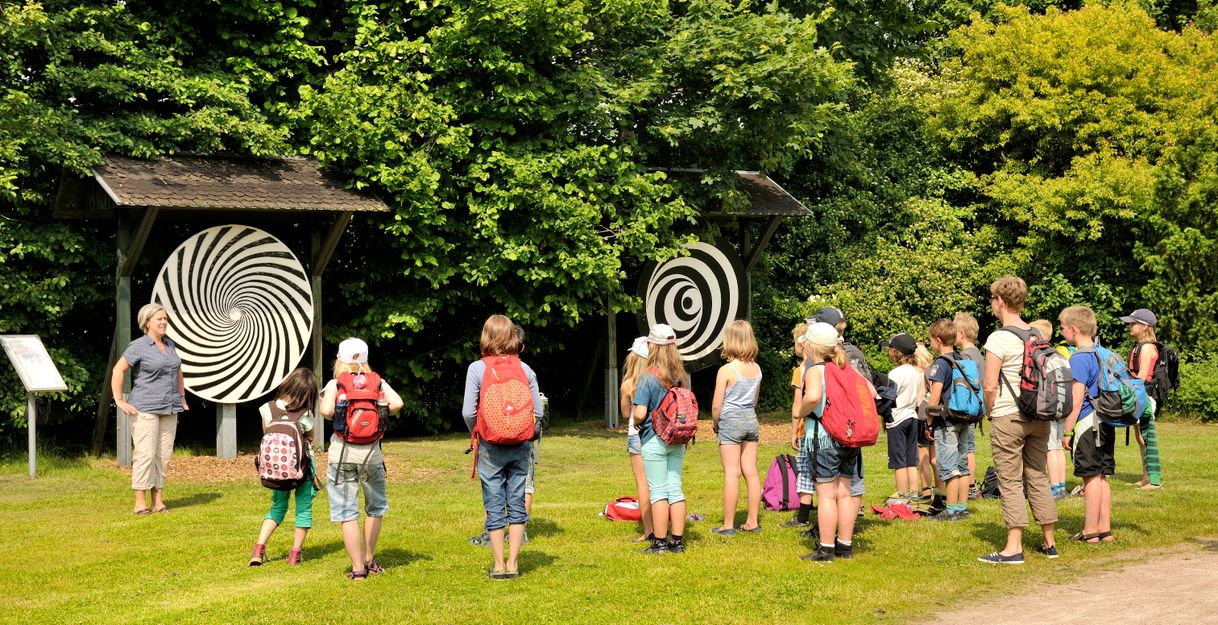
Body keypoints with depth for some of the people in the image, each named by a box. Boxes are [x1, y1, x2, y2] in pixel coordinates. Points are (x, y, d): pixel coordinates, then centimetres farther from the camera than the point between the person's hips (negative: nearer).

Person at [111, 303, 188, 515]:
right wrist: (119, 400, -12)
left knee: (164, 454, 4)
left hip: (169, 409, 7)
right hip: (145, 409, -6)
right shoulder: (138, 346, -6)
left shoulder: (169, 344, 15)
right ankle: (140, 503, -7)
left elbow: (178, 371, 29)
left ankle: (158, 501, 9)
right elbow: (117, 371, -9)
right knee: (145, 454, -10)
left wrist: (182, 397, 25)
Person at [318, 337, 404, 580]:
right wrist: (378, 415, 6)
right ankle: (368, 559, 28)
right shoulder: (377, 381, 4)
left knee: (347, 513, 3)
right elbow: (397, 403, -10)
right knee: (376, 507, 22)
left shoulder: (335, 384, -2)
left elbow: (326, 411, -18)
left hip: (342, 452, -2)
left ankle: (358, 568, 3)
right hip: (371, 452, 2)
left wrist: (336, 416, 3)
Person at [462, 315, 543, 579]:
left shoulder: (477, 369, -7)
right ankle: (513, 563, 12)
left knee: (494, 506, 5)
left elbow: (468, 412, -10)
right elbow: (537, 411, -1)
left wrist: (477, 433, 9)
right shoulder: (524, 369, 0)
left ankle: (499, 565, 9)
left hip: (490, 448, -2)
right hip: (520, 447, 2)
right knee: (517, 503, 9)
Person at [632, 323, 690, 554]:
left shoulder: (648, 377, -14)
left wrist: (637, 423, 3)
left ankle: (660, 542, 5)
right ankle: (677, 541, 12)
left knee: (658, 492, 1)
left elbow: (640, 413, -18)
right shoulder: (680, 376, 3)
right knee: (675, 489, 9)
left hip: (654, 440, -5)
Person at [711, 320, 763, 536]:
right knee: (751, 472, 8)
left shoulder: (726, 371, -15)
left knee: (731, 474, -4)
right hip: (751, 420, 6)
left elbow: (717, 405, -12)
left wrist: (715, 423, 5)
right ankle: (752, 522, 13)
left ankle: (728, 525, 0)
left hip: (731, 421, -6)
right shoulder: (756, 369, 3)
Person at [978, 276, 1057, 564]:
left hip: (1008, 418, -6)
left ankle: (1014, 547, -3)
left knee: (1010, 483, -2)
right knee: (1038, 478, 14)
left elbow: (989, 386, -15)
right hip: (1039, 416, 7)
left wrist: (990, 412, 0)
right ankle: (1049, 542, 19)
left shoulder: (999, 338, -13)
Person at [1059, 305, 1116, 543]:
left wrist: (1067, 431, -13)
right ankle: (1105, 528, 15)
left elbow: (1077, 400, -17)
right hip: (1106, 424, 9)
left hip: (1088, 425, -9)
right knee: (1102, 477, 12)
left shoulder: (1079, 358, -14)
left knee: (1091, 477, -4)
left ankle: (1090, 531, 0)